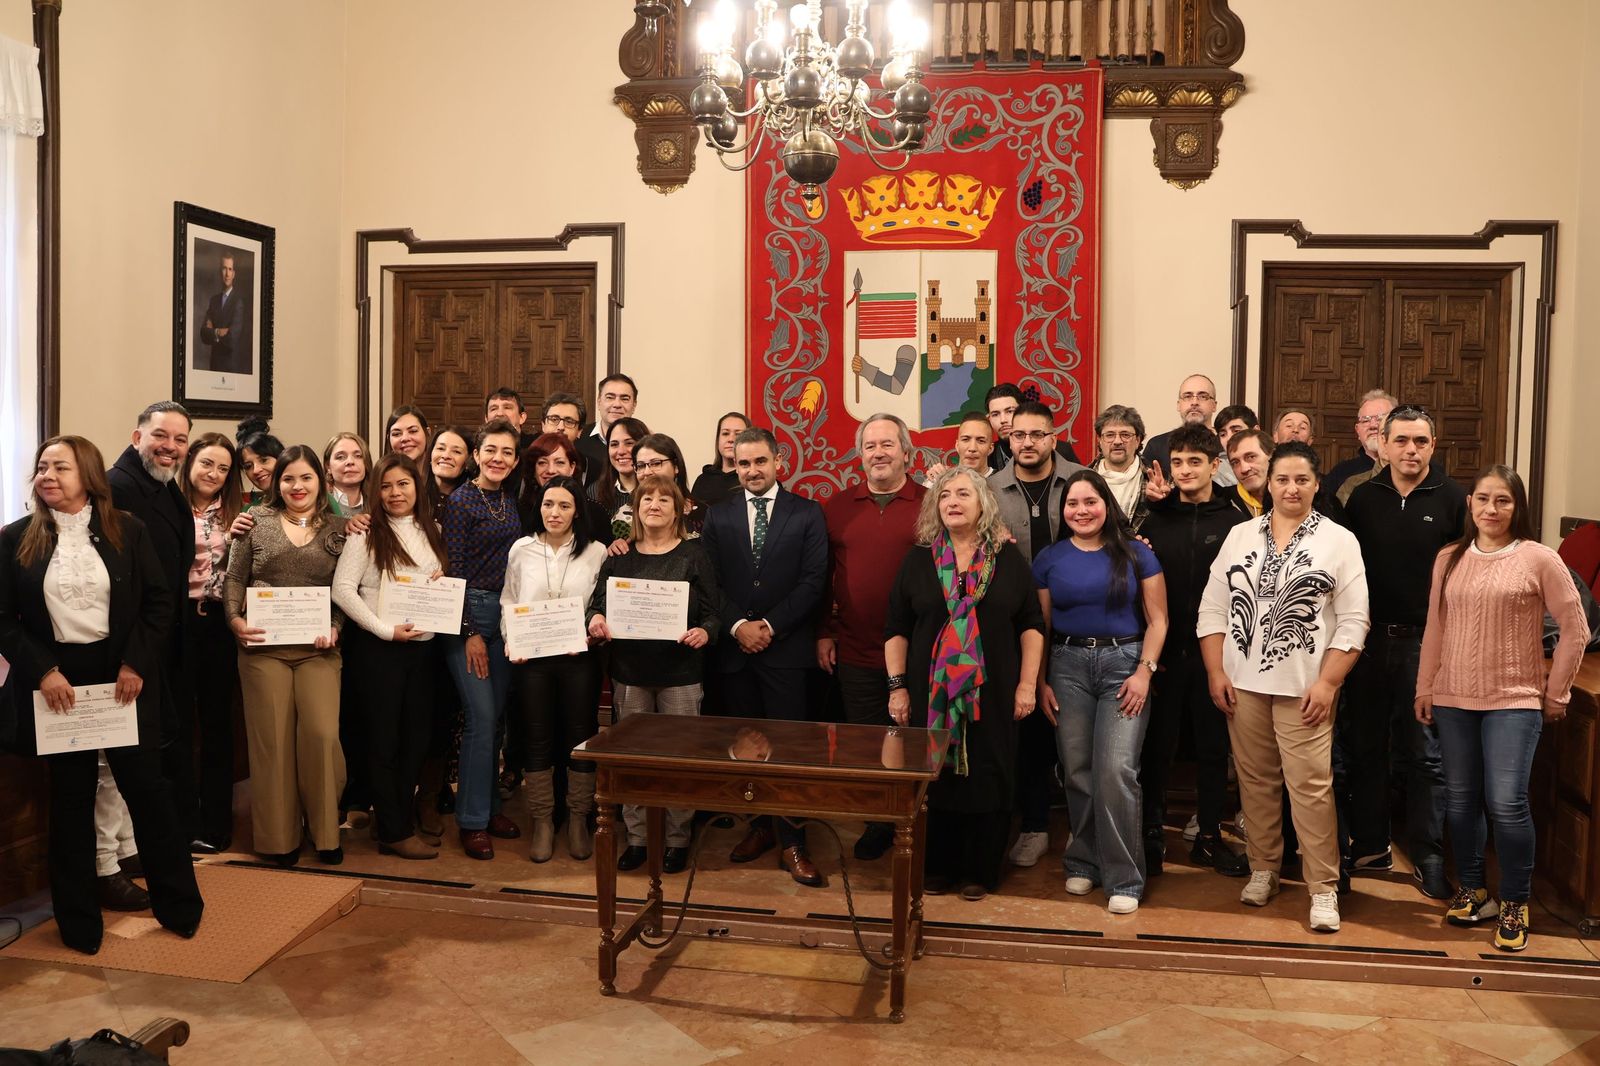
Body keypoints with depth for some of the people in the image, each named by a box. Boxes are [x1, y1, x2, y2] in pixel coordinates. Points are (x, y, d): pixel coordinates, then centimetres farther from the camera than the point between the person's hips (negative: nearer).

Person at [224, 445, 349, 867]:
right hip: (263, 645, 0)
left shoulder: (338, 528, 8)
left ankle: (324, 830, 10)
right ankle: (277, 837, 15)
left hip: (318, 647, 0)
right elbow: (234, 578, 6)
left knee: (322, 733, -9)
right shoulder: (258, 521, 7)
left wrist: (336, 628, -8)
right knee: (272, 738, 3)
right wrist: (235, 619, -9)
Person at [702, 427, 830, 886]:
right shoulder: (718, 515, 10)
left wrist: (770, 625, -11)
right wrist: (738, 625, -10)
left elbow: (813, 580, -4)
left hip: (786, 646, -3)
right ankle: (760, 826, 22)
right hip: (734, 647, 3)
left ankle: (791, 843, 3)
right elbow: (711, 581, 4)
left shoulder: (807, 513, 2)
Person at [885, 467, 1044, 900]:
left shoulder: (1009, 559, 3)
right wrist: (897, 686, -2)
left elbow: (1031, 624, 3)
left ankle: (980, 872, 19)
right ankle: (937, 867, 22)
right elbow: (896, 629, 4)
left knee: (988, 779, 5)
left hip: (991, 693, 0)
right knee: (934, 779, 7)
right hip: (931, 692, 1)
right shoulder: (918, 559, 4)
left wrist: (1027, 684, -3)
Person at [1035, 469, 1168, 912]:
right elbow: (1039, 626, 8)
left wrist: (1144, 671, -8)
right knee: (1077, 771, 4)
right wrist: (1040, 683, 3)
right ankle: (1083, 862, 23)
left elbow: (1157, 620, 3)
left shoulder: (1136, 554, 4)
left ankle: (1123, 878, 1)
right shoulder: (1049, 558, 7)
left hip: (1124, 663, -2)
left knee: (1116, 769, -11)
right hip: (1067, 665, 2)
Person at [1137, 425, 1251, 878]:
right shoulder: (1157, 520, 5)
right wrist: (1148, 650, -5)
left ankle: (1209, 836, 24)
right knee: (1157, 744, 6)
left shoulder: (1237, 521, -1)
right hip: (1164, 653, 1)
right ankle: (1152, 835, 19)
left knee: (1214, 746, 10)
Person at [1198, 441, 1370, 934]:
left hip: (1304, 688, -3)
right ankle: (1262, 870, 26)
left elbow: (1352, 622, -4)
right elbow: (1213, 609, 7)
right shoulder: (1240, 535, 7)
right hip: (1243, 684, 3)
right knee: (1255, 781, 11)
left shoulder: (1339, 541, -1)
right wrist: (1216, 673, 0)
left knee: (1311, 787, -5)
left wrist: (1327, 683, -11)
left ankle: (1323, 888, 5)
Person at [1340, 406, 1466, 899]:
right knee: (1364, 747, 9)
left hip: (1428, 642, -3)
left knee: (1427, 754, 3)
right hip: (1370, 640, 3)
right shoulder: (1363, 497, 5)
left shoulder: (1453, 499, -1)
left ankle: (1428, 856, 14)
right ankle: (1370, 845, 22)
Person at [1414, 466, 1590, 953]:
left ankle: (1515, 904, 8)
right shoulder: (1449, 558, 7)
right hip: (1453, 698, 4)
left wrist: (1556, 693, 1)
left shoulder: (1538, 558, -5)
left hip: (1514, 700, -4)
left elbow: (1575, 629, -1)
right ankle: (1472, 890, 25)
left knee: (1506, 803, -9)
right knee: (1460, 798, 9)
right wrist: (1424, 688, 10)